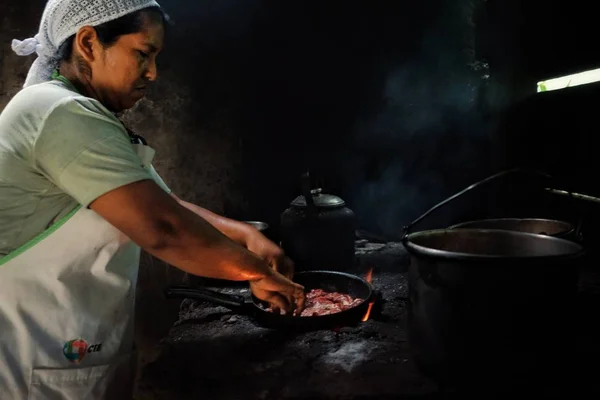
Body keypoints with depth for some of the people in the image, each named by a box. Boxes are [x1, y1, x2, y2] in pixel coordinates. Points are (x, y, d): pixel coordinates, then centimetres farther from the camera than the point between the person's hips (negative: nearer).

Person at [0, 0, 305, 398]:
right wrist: (258, 273, -17)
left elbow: (165, 204, 9)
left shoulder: (84, 119, 12)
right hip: (42, 368, -9)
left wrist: (247, 235, -4)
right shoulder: (63, 114, -22)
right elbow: (162, 229, -29)